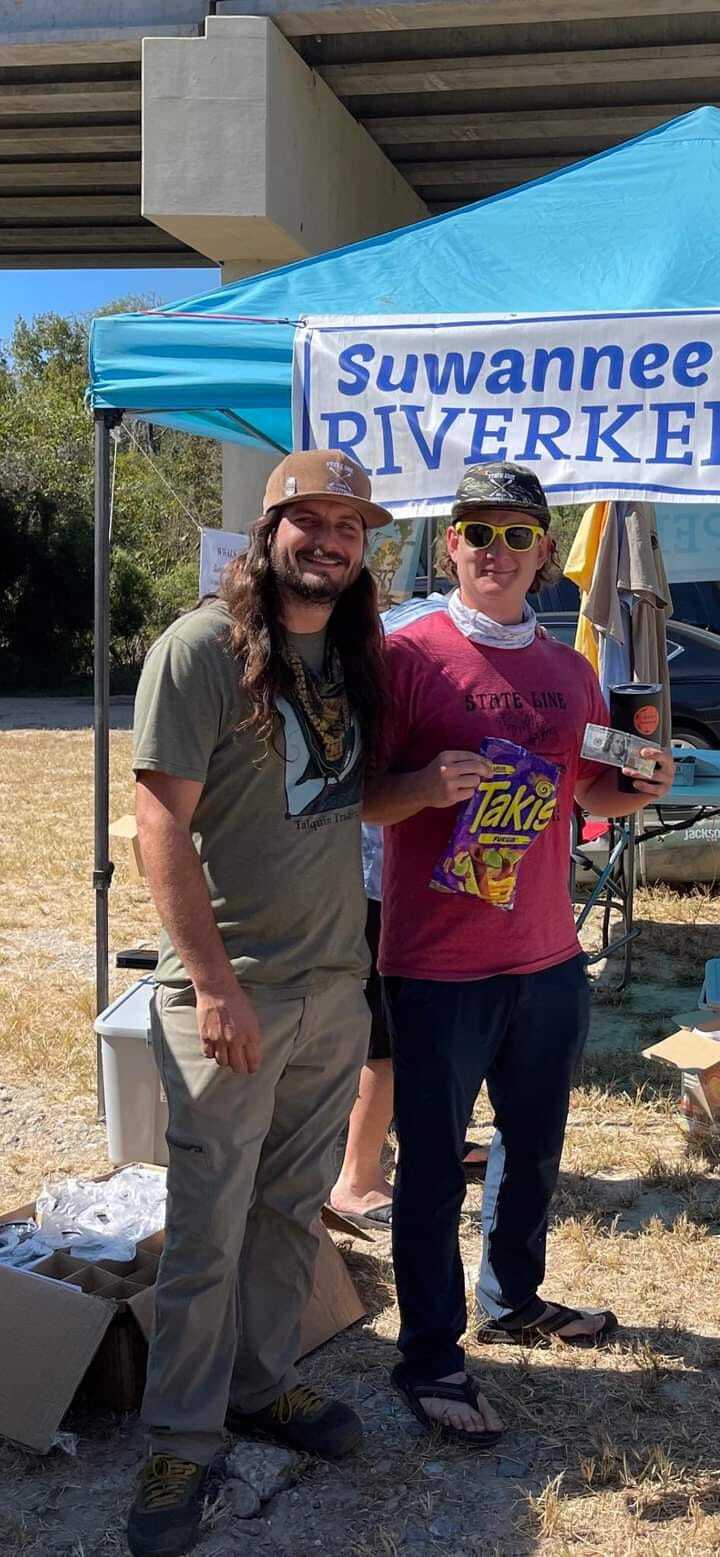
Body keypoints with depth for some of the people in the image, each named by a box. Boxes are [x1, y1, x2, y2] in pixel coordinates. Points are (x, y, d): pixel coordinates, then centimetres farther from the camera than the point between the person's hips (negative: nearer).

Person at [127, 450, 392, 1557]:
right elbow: (162, 819, -17)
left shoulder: (356, 656, 8)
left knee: (295, 1206, 17)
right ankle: (183, 1444, 19)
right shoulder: (203, 646, -13)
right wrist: (215, 982, -19)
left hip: (336, 983, 6)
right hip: (230, 987, -6)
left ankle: (262, 1385, 36)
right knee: (210, 1225, 3)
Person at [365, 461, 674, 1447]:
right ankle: (430, 1356, 21)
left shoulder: (570, 672, 8)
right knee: (434, 1165, 5)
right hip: (439, 961, -6)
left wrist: (638, 787, -2)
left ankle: (513, 1299, 43)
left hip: (547, 957, 6)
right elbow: (363, 800, -9)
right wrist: (428, 784, -29)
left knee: (534, 1145, 21)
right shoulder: (411, 653, -10)